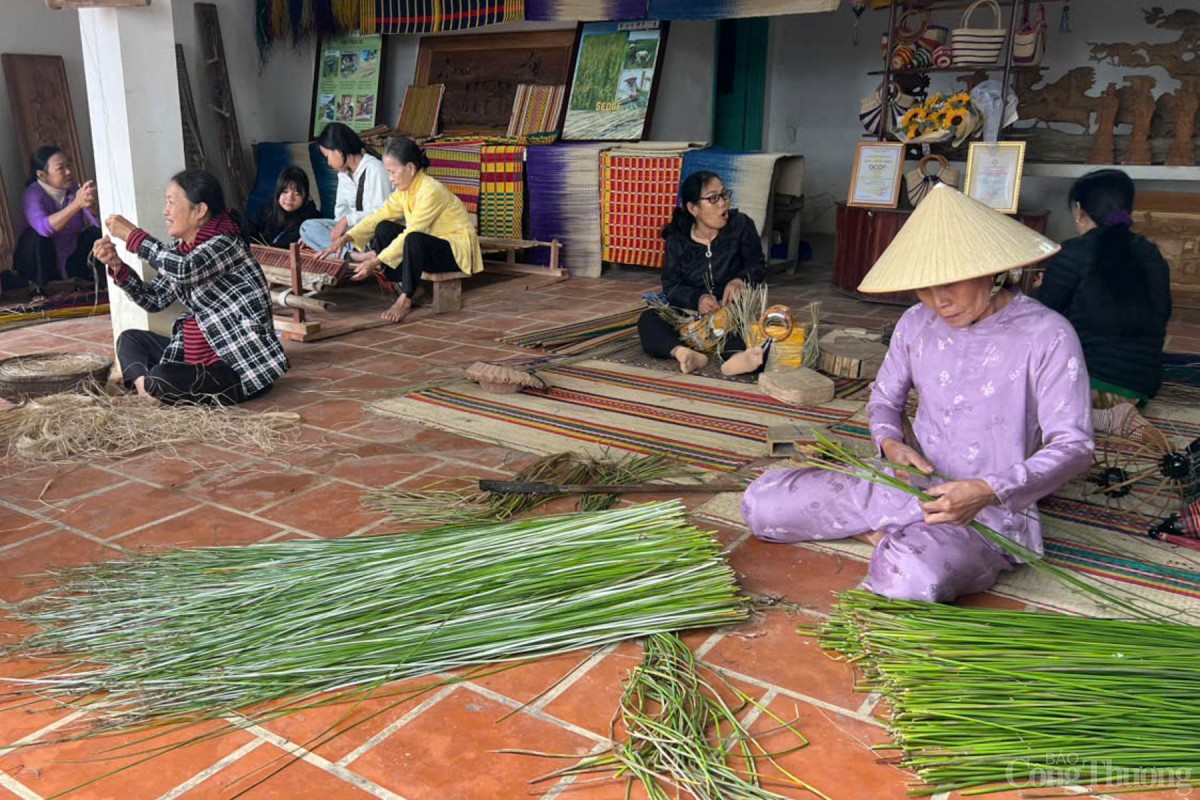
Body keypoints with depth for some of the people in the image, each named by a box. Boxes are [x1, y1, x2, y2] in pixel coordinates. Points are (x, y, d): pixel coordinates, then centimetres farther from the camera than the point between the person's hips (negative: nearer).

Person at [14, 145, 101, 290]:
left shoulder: (73, 188, -7)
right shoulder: (33, 193, -21)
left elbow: (100, 223, -16)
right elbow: (43, 227, -43)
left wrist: (90, 206, -40)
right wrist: (77, 203, -56)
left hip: (74, 259, 3)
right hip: (47, 262, -3)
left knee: (99, 232, -18)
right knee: (35, 236, -33)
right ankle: (38, 289, -13)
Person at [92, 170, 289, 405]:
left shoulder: (226, 243, -15)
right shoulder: (181, 248, 9)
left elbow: (184, 269, -34)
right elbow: (155, 299, 12)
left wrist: (132, 235, -22)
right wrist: (117, 265, -1)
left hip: (244, 369, -10)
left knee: (161, 379, -29)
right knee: (130, 339, 18)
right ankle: (146, 392, -5)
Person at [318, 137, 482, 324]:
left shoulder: (431, 191, -24)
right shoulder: (405, 189, 2)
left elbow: (410, 235, -28)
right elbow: (378, 217, -1)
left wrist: (376, 262, -29)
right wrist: (345, 238, -13)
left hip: (457, 250, -9)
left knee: (414, 240, -35)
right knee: (384, 228, -4)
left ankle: (406, 298, -21)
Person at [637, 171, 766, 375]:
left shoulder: (741, 225, -1)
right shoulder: (677, 240, 1)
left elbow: (758, 266, 4)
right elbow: (671, 285, -4)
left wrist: (741, 280, -21)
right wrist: (697, 298, -26)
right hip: (690, 311, 2)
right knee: (647, 320, -25)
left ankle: (739, 356, -69)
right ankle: (684, 352, -54)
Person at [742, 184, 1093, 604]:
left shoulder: (1046, 335, -13)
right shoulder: (916, 324, 3)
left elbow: (1074, 446, -13)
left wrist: (988, 491, -29)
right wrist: (890, 442, -8)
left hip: (990, 511, -5)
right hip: (911, 487, 6)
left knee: (913, 578, -40)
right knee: (761, 501, -7)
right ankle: (904, 544, -1)